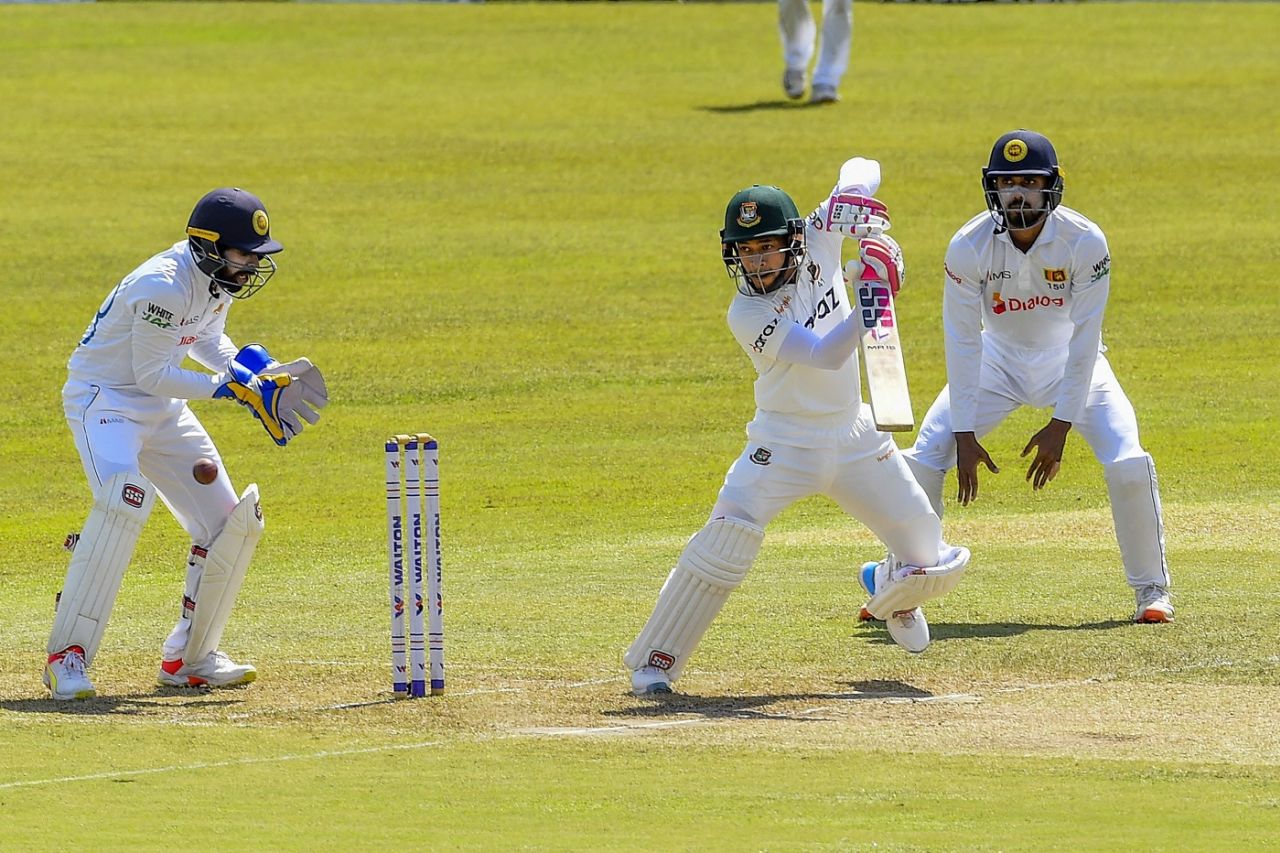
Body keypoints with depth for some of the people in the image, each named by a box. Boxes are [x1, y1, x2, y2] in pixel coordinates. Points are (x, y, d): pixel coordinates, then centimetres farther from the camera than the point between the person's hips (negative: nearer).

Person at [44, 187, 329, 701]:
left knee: (232, 525, 4)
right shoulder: (164, 287, -28)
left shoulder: (215, 277, 0)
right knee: (123, 503, -34)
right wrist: (227, 387, -22)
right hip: (104, 400, -9)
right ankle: (67, 655, -30)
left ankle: (190, 658, 17)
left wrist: (256, 372, 0)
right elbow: (151, 375, -24)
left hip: (163, 408, 9)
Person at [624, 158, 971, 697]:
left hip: (854, 435, 5)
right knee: (728, 538, -25)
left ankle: (895, 597, 45)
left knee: (929, 559, 6)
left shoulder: (817, 242, -8)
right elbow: (824, 355, -31)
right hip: (784, 444, -5)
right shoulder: (746, 316, -21)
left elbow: (861, 170, 1)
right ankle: (655, 661, -14)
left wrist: (857, 198, -21)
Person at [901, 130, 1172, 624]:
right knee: (923, 461, -9)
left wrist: (1061, 425, -25)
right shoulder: (969, 247, -23)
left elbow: (1085, 339, -22)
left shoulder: (1085, 242, -26)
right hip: (999, 359, 1)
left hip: (1070, 361, -1)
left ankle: (1151, 588, 0)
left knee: (1128, 465, -19)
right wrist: (964, 433, -21)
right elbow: (962, 341, -18)